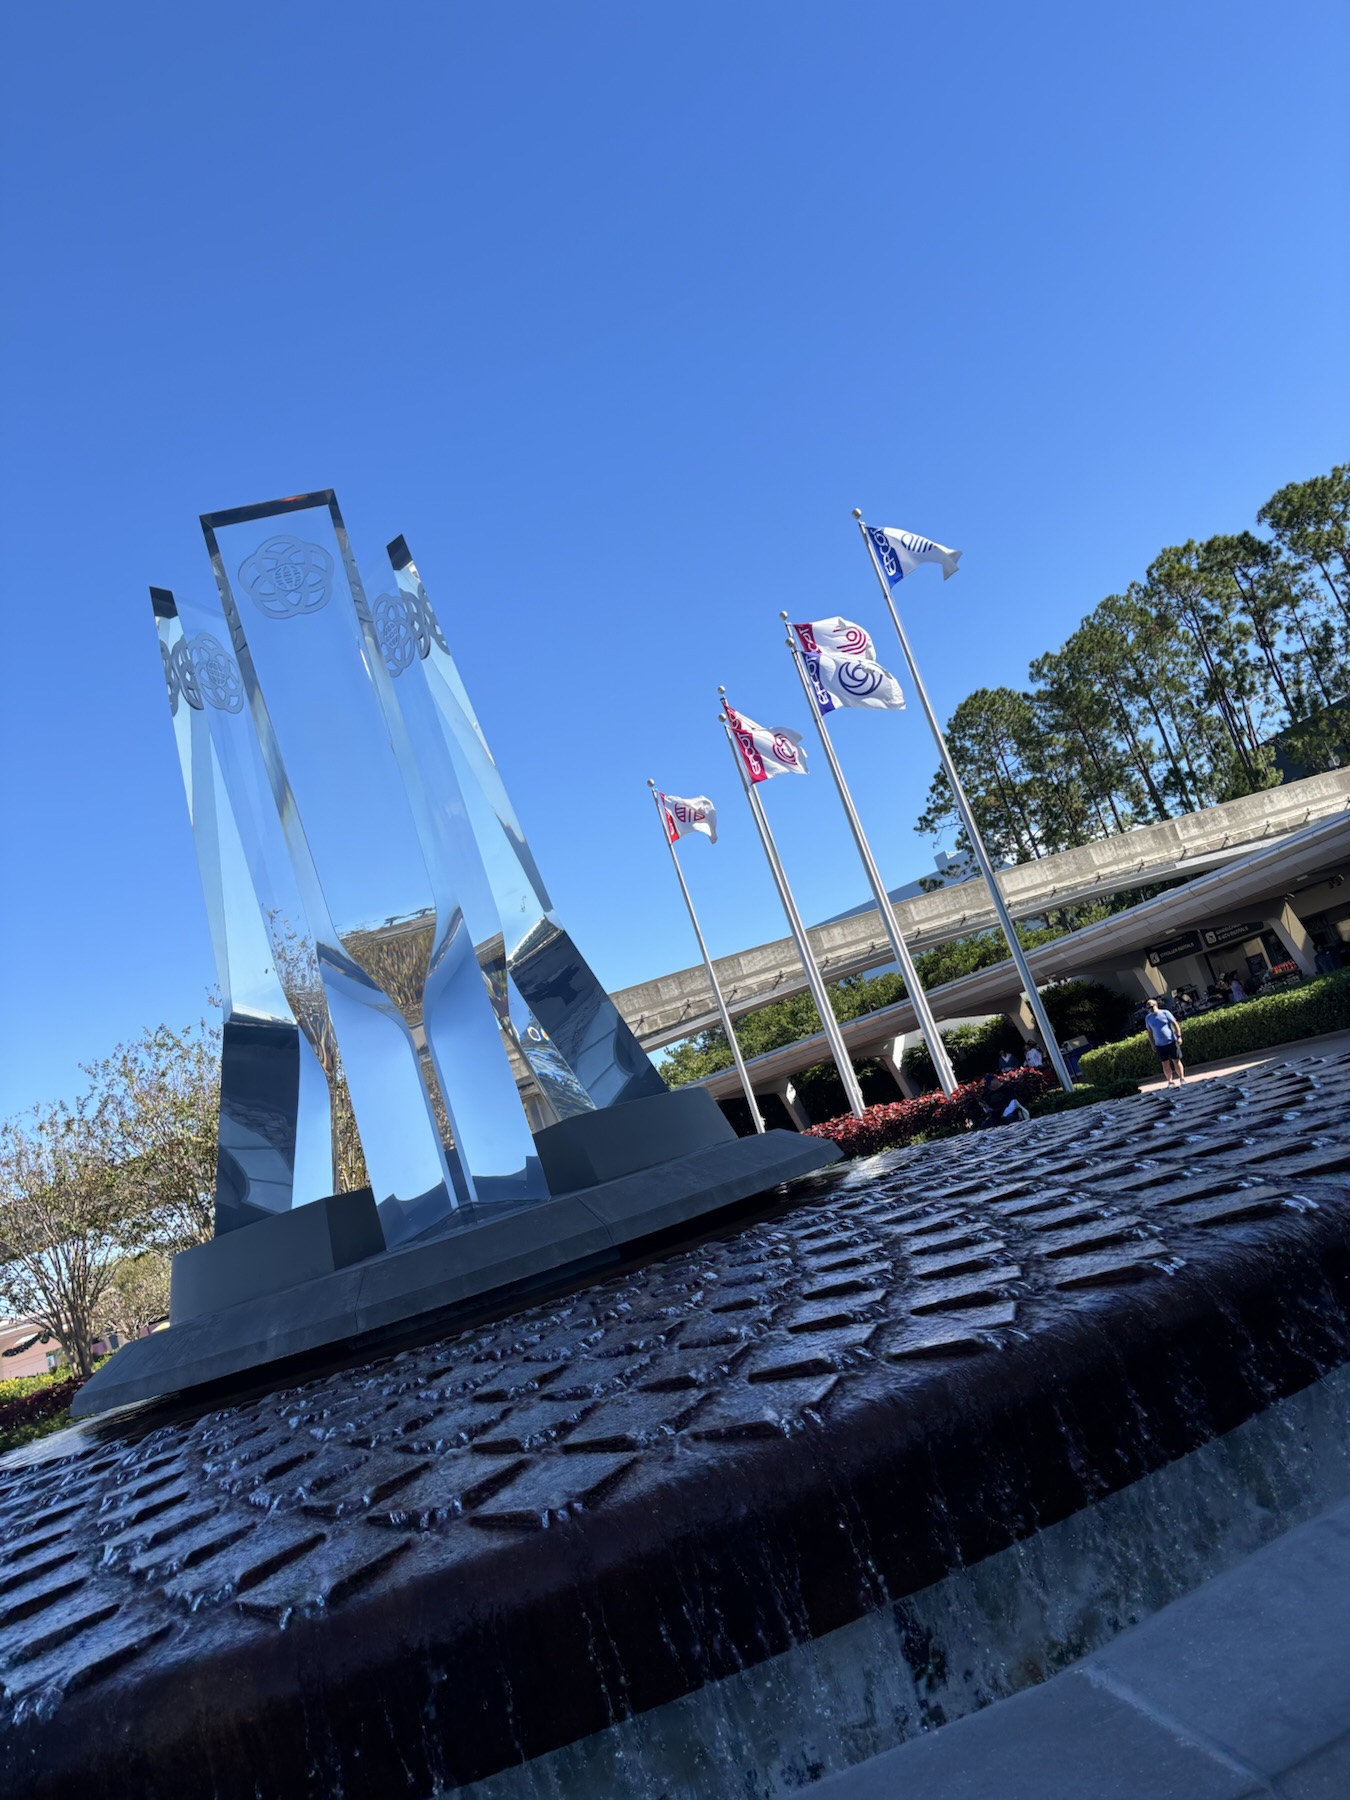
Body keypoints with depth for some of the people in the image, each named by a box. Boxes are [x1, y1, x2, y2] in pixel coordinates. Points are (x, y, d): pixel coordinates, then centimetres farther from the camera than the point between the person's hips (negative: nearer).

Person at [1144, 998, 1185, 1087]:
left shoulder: (1165, 1013, -5)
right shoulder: (1148, 1018, 4)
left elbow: (1175, 1024, -5)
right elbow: (1149, 1031, 12)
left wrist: (1179, 1036, -12)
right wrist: (1152, 1044, 9)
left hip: (1171, 1041, -3)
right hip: (1160, 1045, 3)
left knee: (1176, 1061, 4)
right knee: (1165, 1063, 4)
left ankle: (1182, 1079, 15)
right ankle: (1170, 1081, 11)